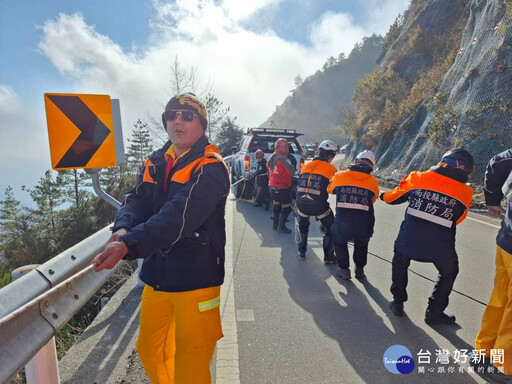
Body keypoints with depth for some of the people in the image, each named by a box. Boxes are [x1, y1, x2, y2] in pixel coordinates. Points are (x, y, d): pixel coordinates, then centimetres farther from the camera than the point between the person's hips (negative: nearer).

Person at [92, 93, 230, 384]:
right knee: (150, 351, 24)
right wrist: (122, 229, -22)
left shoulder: (210, 168, -16)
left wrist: (128, 246, -35)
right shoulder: (156, 163, 8)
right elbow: (137, 200, -1)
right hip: (157, 275, 7)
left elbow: (179, 217, -28)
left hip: (195, 278, -7)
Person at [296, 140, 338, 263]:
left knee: (303, 227, 30)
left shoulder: (305, 166, 13)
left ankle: (301, 253, 33)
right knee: (331, 229, 18)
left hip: (301, 203, 4)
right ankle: (328, 257, 21)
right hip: (318, 205, -4)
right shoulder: (331, 169, 0)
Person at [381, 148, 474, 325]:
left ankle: (398, 303, 36)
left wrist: (384, 196, 36)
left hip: (408, 240, 1)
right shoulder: (466, 192, 1)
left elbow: (392, 198, 13)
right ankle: (434, 312, 33)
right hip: (441, 247, 0)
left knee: (400, 263, 31)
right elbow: (457, 220, 13)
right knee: (449, 272, 29)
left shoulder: (417, 178, 0)